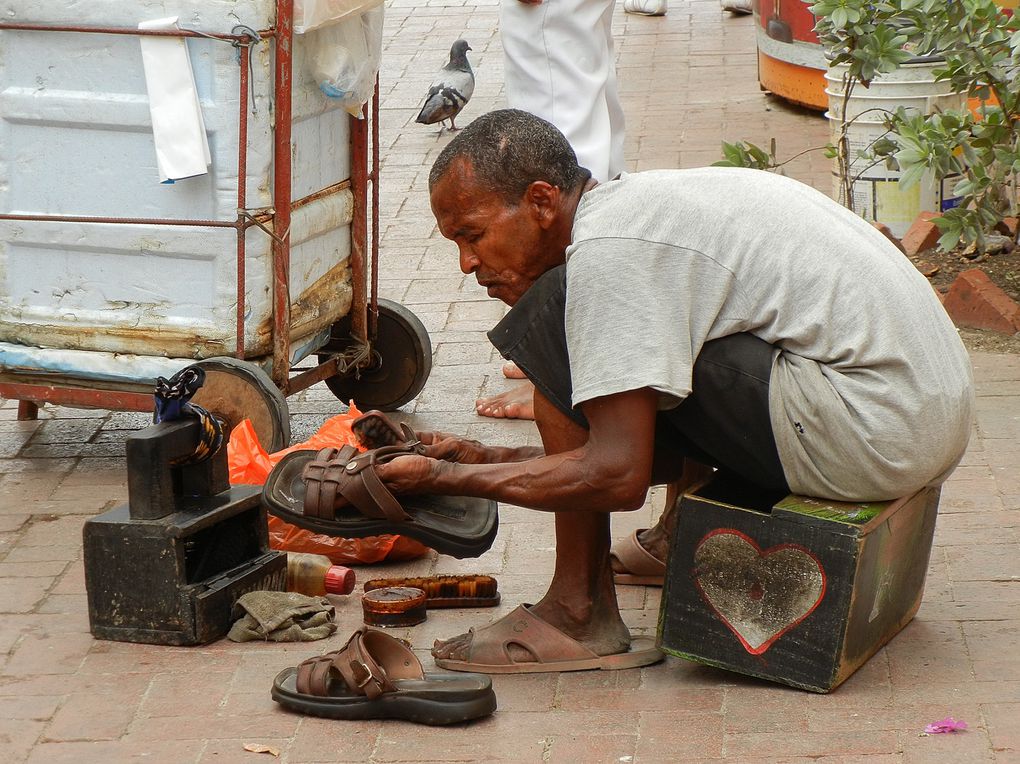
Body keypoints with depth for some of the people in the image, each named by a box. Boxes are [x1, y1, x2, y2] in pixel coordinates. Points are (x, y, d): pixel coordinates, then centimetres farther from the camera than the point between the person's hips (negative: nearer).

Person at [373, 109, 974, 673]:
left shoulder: (607, 250, -14)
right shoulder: (641, 205, 16)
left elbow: (618, 475, -19)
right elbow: (636, 448, 20)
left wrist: (445, 478, -10)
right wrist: (489, 459, 15)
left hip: (876, 423, -10)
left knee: (554, 314, -11)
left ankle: (580, 614, -5)